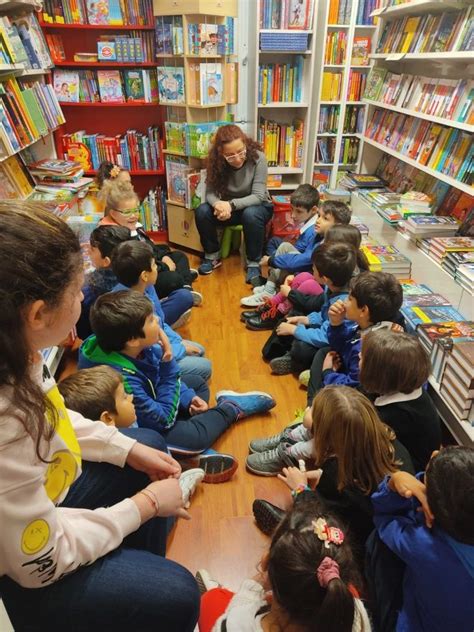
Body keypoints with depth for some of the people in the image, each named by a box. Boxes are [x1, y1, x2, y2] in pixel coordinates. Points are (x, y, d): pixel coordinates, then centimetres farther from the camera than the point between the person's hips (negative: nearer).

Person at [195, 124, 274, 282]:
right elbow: (210, 193, -16)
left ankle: (254, 263, -17)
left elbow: (258, 196, -26)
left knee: (250, 215, -38)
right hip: (229, 207, 3)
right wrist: (217, 204, -41)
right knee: (201, 212, -24)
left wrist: (231, 204, -41)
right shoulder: (217, 162, -15)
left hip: (258, 206, -3)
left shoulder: (258, 157, -24)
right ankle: (212, 256, -2)